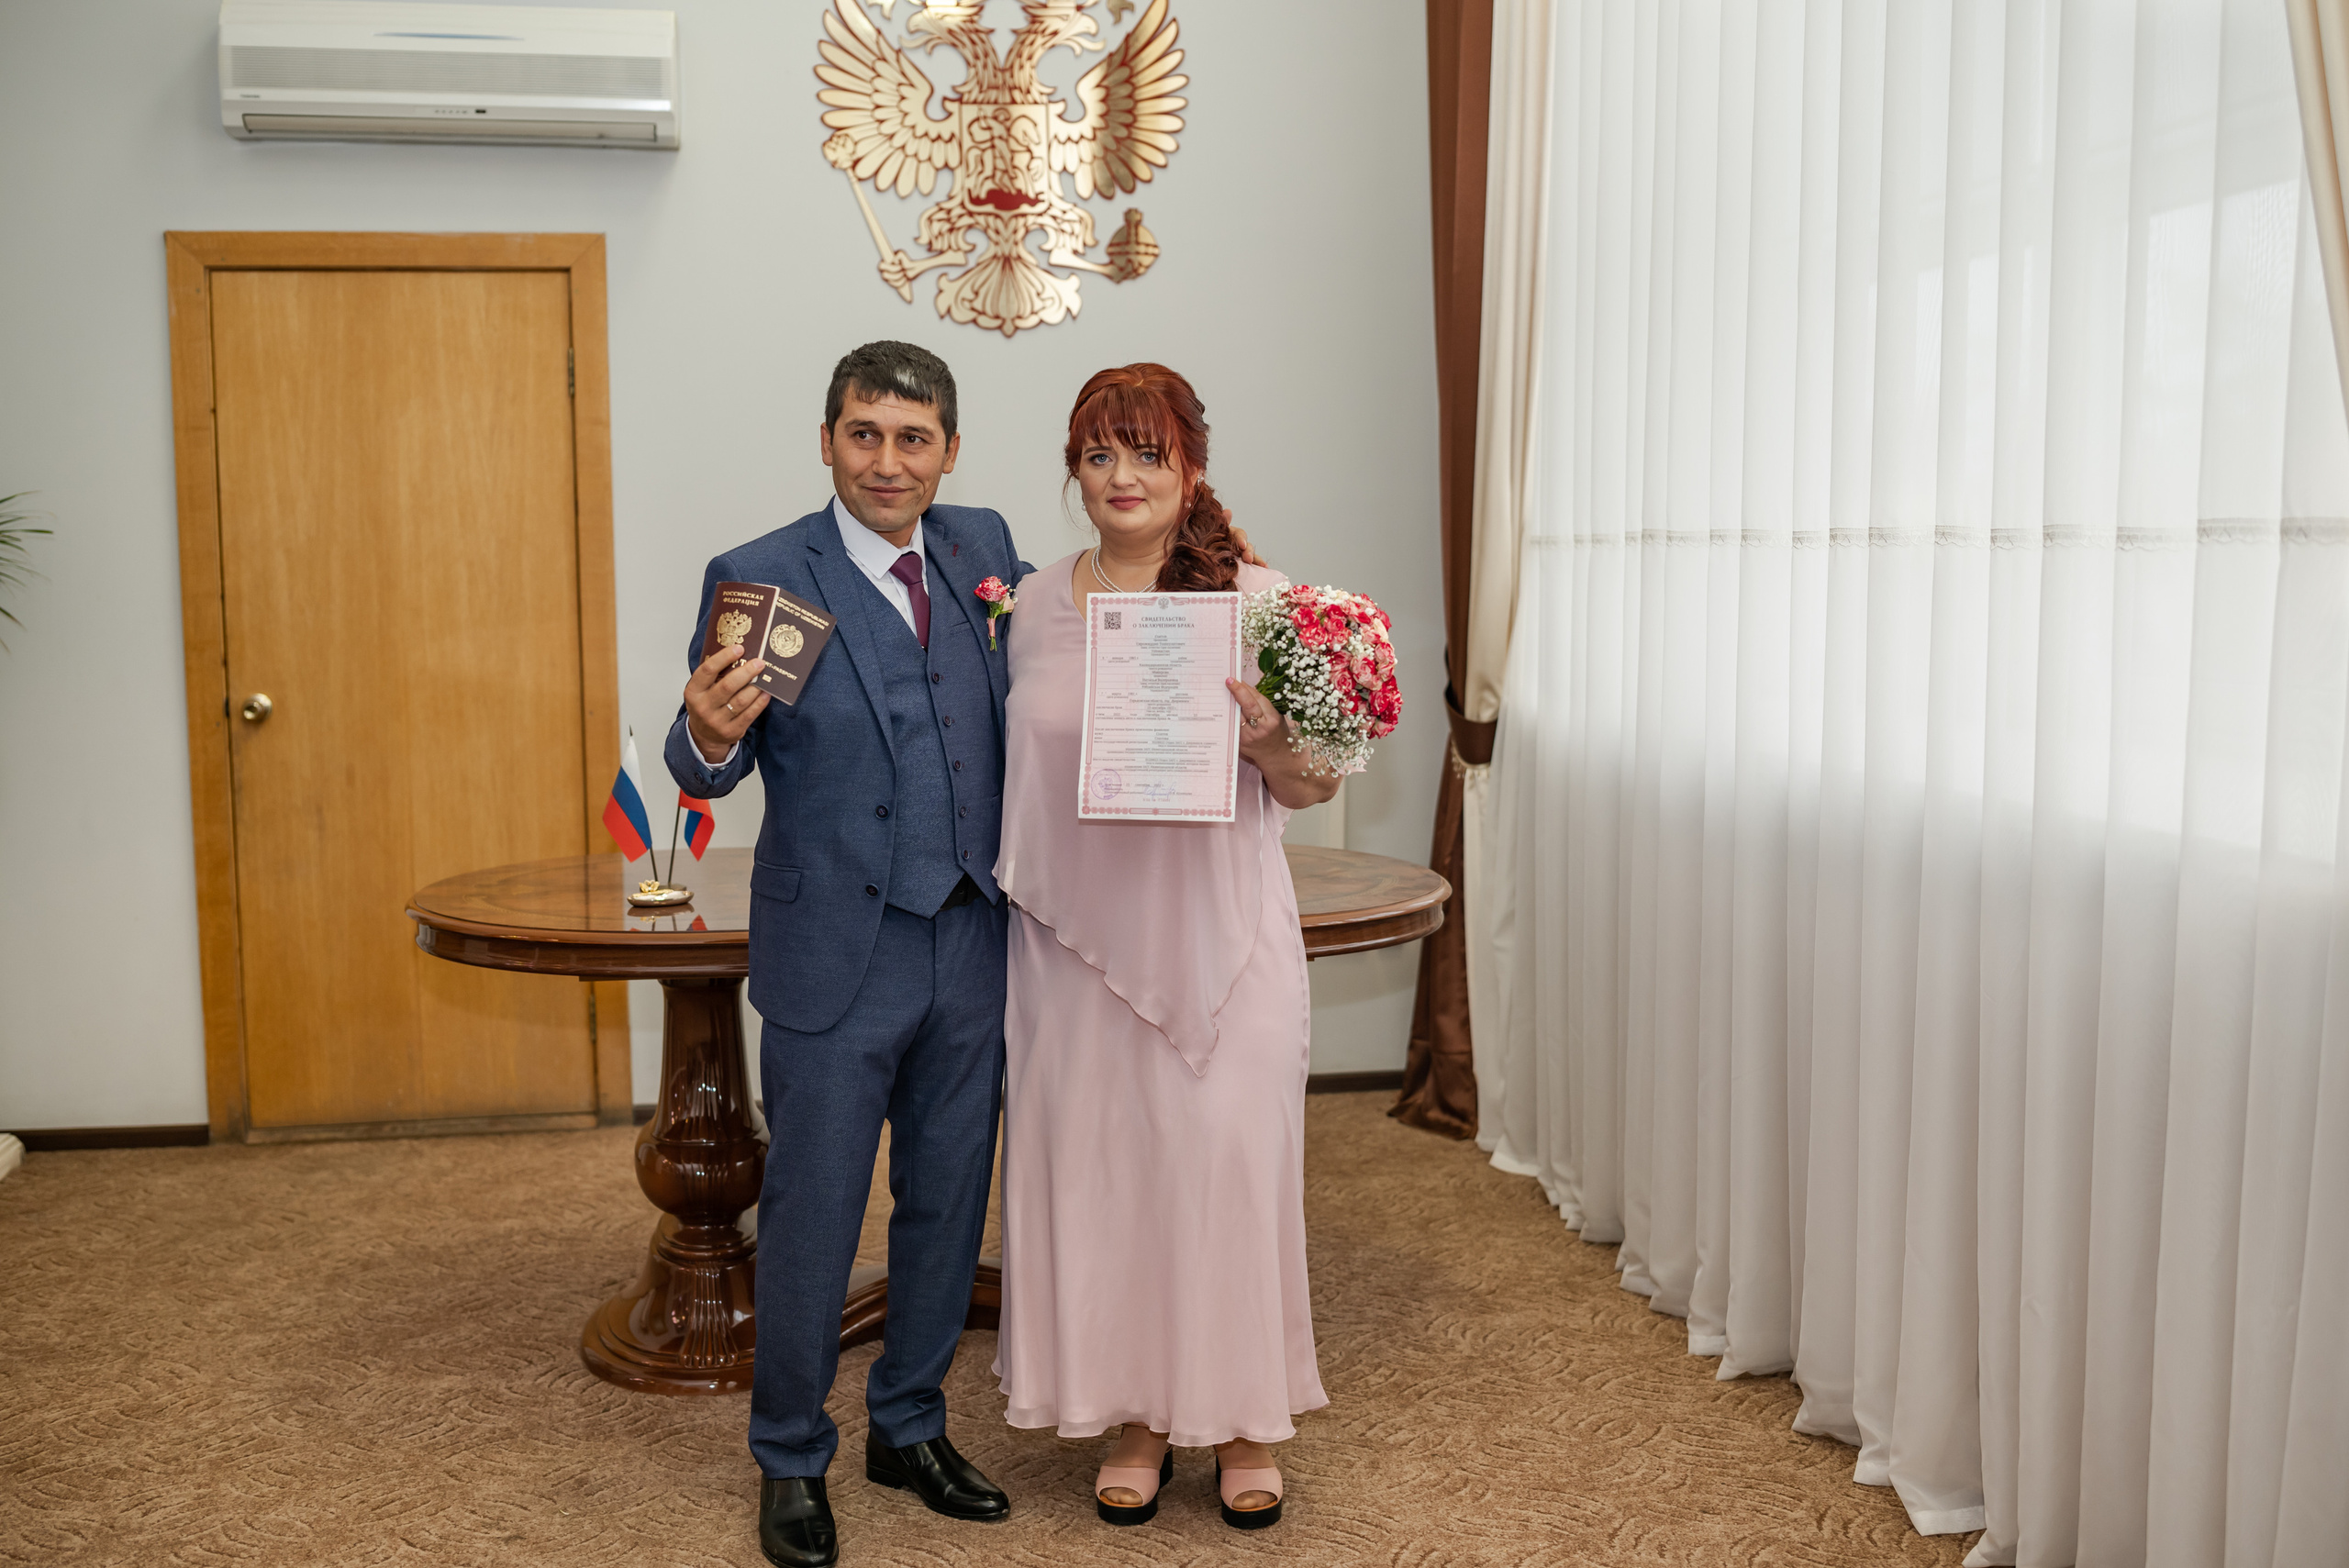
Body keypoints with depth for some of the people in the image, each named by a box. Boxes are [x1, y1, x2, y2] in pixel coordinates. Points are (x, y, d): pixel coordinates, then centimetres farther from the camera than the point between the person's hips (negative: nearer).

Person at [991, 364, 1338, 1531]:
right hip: (1078, 940, 3)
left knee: (1230, 1162, 3)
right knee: (1096, 1167, 8)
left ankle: (1246, 1424, 24)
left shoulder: (1252, 597, -3)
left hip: (1221, 941, -2)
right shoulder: (1035, 604, 6)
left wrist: (1267, 740, -21)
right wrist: (1009, 884, 5)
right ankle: (1135, 1421, 26)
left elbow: (1312, 788, -1)